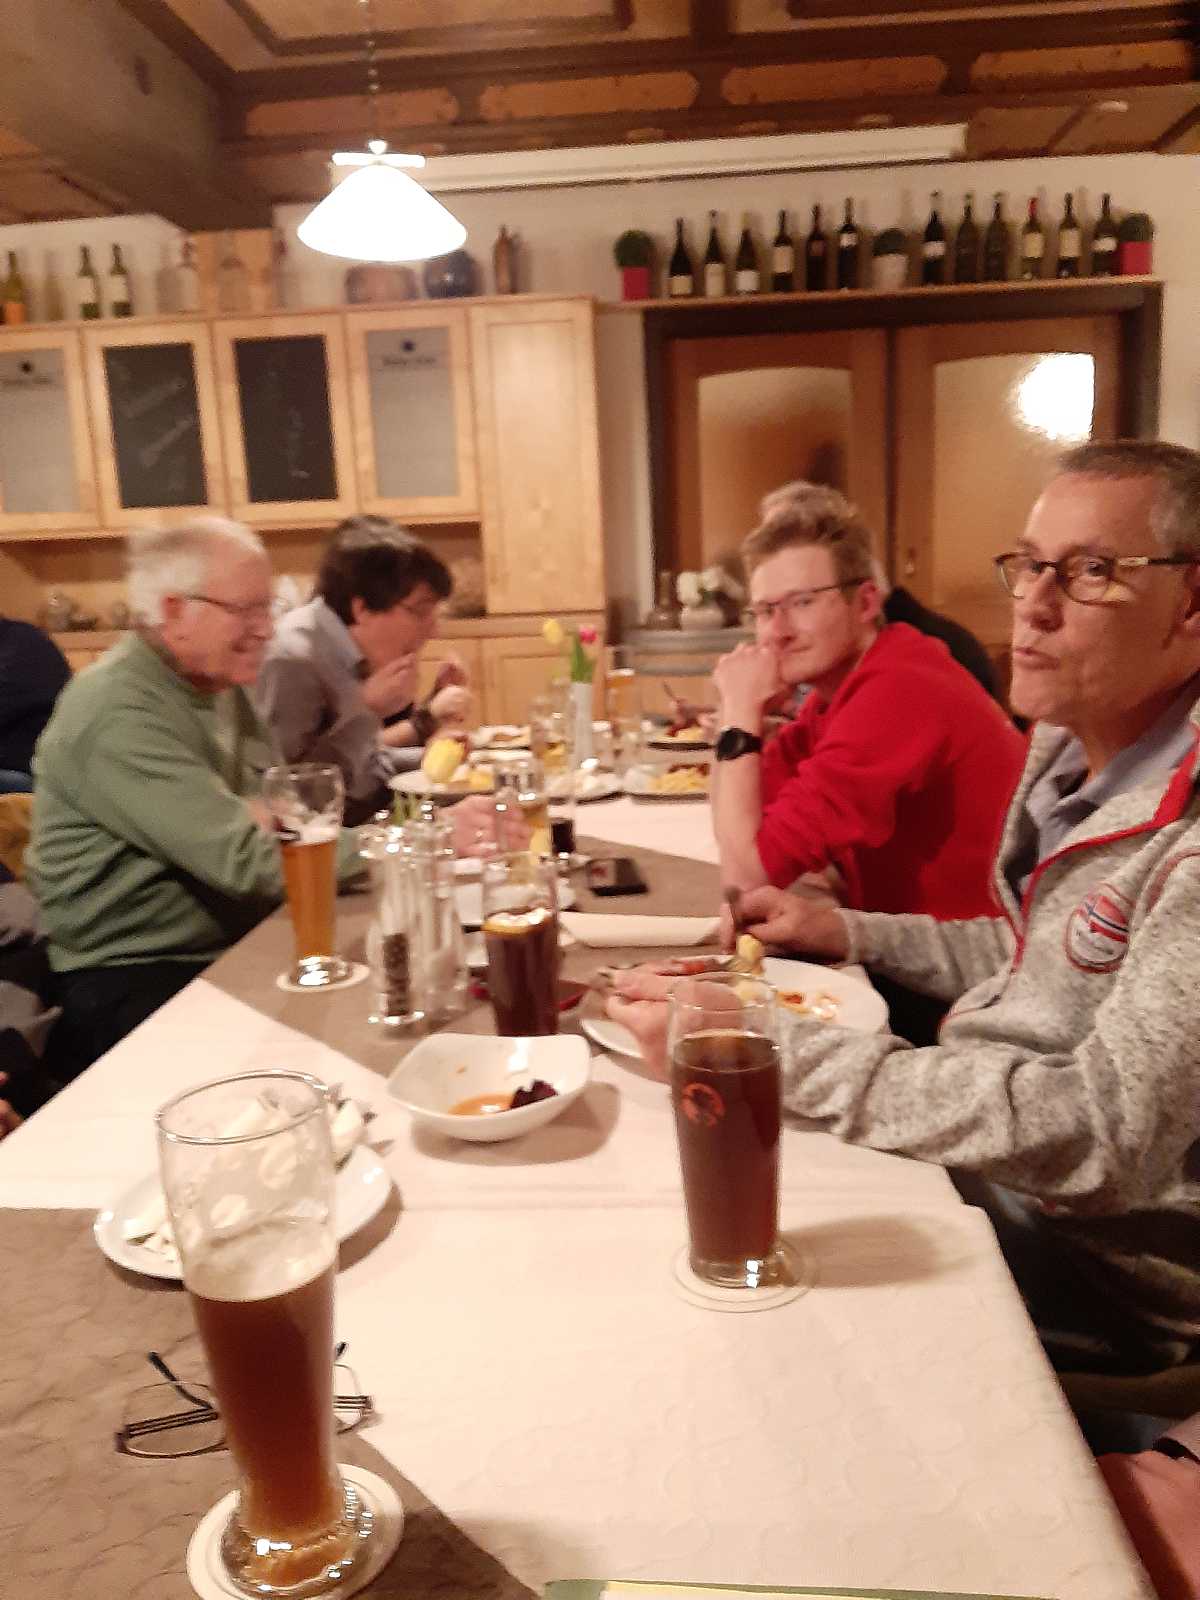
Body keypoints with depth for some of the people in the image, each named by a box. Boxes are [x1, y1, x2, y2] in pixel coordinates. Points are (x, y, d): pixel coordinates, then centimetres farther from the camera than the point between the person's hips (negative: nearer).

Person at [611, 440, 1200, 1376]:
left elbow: (1101, 1132, -33)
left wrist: (763, 1050, -34)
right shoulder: (1069, 748, 3)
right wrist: (851, 935, 3)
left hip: (1093, 1255, -7)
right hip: (979, 1151, 8)